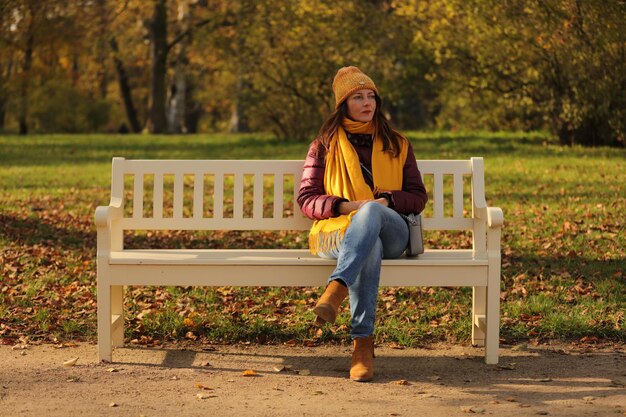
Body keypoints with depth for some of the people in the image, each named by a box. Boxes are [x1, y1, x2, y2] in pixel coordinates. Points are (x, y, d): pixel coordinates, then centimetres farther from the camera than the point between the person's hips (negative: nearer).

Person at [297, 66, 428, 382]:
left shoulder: (397, 145, 21)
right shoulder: (324, 146, 17)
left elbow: (418, 197, 15)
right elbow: (306, 199, 8)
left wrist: (386, 200, -8)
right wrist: (344, 206, -12)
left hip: (391, 232, 1)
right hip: (336, 231, -1)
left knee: (371, 211, -40)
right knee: (369, 249, -41)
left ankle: (334, 292, -58)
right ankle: (363, 343, -48)